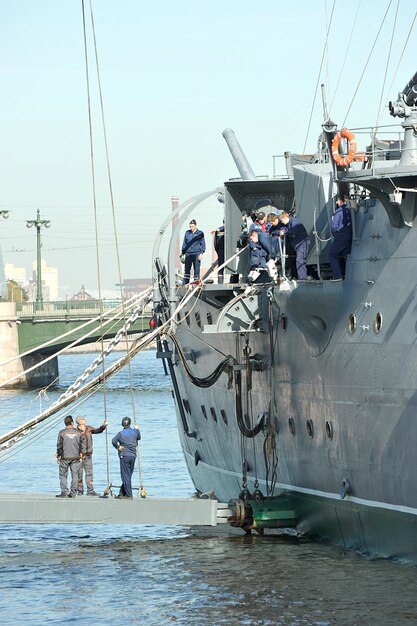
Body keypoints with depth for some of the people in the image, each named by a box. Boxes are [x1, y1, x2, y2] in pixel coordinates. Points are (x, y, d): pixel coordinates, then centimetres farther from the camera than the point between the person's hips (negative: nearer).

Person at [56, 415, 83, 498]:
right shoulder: (78, 433, 0)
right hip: (76, 457, 2)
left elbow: (59, 445, -3)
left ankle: (64, 492, -2)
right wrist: (80, 455, 20)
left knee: (63, 475, 5)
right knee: (74, 475, 6)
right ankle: (73, 493, 5)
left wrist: (57, 456, 9)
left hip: (65, 457, -2)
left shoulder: (62, 433, -7)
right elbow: (80, 445, 8)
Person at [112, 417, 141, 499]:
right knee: (128, 475, 12)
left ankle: (129, 495, -7)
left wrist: (118, 447, -6)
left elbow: (114, 441, -23)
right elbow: (138, 437, 27)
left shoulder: (121, 433, -7)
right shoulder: (135, 432, 5)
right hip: (133, 456, 5)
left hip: (124, 456, -5)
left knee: (125, 476, -2)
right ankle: (122, 494, 16)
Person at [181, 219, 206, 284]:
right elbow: (184, 243, 17)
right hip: (188, 254, 3)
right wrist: (182, 253, 12)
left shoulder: (200, 233, 3)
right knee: (186, 269, 0)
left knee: (196, 269, -2)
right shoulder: (187, 233, 12)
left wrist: (201, 253, -6)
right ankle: (185, 284, 2)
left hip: (196, 254, -3)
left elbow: (202, 244, 4)